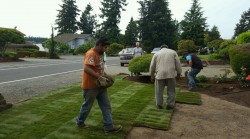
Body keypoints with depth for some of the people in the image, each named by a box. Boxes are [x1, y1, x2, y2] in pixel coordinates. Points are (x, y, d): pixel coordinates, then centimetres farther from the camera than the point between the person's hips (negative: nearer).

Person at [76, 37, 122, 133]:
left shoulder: (98, 54, 12)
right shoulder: (91, 54, -20)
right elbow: (86, 69, -33)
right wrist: (99, 77, -35)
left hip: (100, 85, 9)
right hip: (90, 86, -9)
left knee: (106, 106, 8)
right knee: (87, 106, 10)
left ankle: (108, 126, 15)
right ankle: (80, 122, 34)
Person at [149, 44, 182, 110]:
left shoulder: (156, 54, 11)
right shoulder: (173, 52, 11)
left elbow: (152, 66, 8)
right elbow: (178, 64, 4)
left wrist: (152, 76, 16)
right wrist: (178, 74, 8)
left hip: (160, 74, 0)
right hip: (171, 74, 0)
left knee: (159, 91, 11)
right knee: (171, 90, 10)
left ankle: (159, 105, 17)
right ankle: (170, 105, 13)